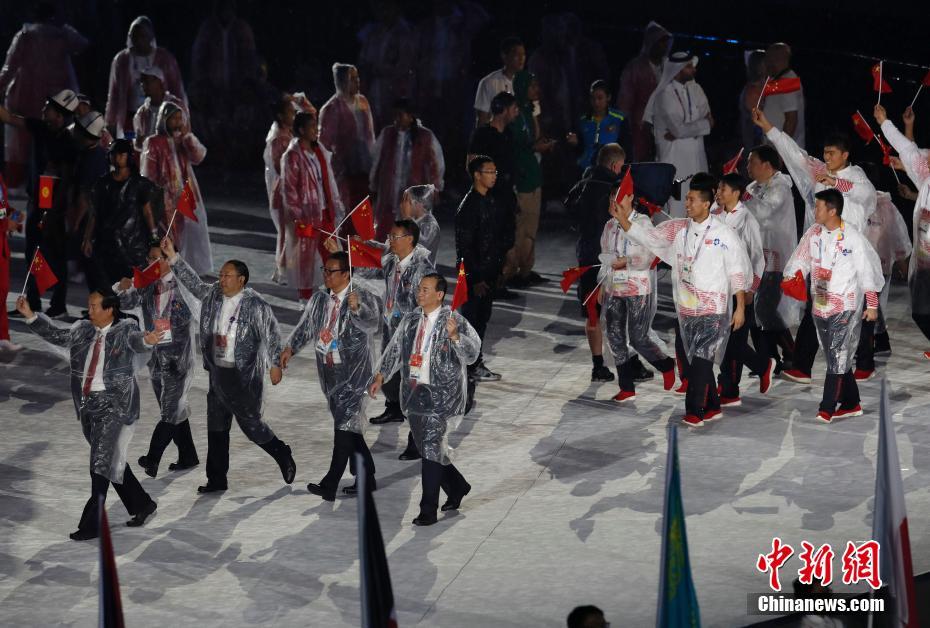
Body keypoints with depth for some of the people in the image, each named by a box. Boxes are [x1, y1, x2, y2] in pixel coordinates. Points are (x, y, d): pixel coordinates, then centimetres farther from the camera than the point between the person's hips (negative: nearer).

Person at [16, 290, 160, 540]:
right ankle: (142, 505, 30)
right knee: (111, 461, 15)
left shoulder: (125, 330, -9)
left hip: (113, 404, -7)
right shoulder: (83, 330, 8)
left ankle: (91, 524, -7)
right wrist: (30, 316, 1)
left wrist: (147, 340, -51)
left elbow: (136, 342, -27)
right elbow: (56, 335, 11)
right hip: (88, 404, 7)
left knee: (101, 463, -10)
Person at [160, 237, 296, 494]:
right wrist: (173, 258, 3)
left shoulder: (255, 305, -15)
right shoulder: (213, 295, 4)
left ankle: (283, 456, 24)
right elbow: (193, 282, 10)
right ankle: (217, 479, 18)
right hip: (218, 373, 7)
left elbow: (271, 334, -12)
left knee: (251, 423, 0)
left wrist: (275, 364, -14)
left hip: (244, 376, -7)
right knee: (216, 427, 10)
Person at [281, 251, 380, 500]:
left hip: (353, 370, -7)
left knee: (344, 424, -10)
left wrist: (357, 309, -44)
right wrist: (290, 348, 0)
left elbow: (373, 325, -26)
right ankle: (367, 478, 23)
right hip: (329, 370, 7)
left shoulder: (363, 298, -10)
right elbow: (306, 326, 14)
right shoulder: (320, 298, 9)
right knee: (350, 424, 13)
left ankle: (330, 486, -14)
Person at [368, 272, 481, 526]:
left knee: (431, 448, -9)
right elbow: (395, 349, 20)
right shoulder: (411, 320, 10)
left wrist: (454, 336, -35)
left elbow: (472, 353, -18)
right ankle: (457, 486, 36)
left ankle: (428, 511, -4)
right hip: (414, 392, 7)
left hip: (441, 394, -7)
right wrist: (380, 377, 15)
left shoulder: (454, 321, -9)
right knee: (426, 448, 13)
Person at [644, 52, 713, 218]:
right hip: (675, 156, -6)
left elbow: (707, 116, 0)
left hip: (696, 154, 6)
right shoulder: (665, 95, -14)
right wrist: (705, 124, -5)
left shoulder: (695, 89, 8)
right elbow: (679, 128, -19)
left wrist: (679, 132, -13)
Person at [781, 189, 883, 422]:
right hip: (820, 304, 6)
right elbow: (801, 259, 11)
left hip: (846, 306, -6)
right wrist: (793, 278, -9)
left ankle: (827, 408, -12)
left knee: (838, 357, -11)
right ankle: (851, 404, 21)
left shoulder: (853, 237, -9)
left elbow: (868, 271, -5)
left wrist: (872, 305, -3)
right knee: (835, 357, 11)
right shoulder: (814, 234, 5)